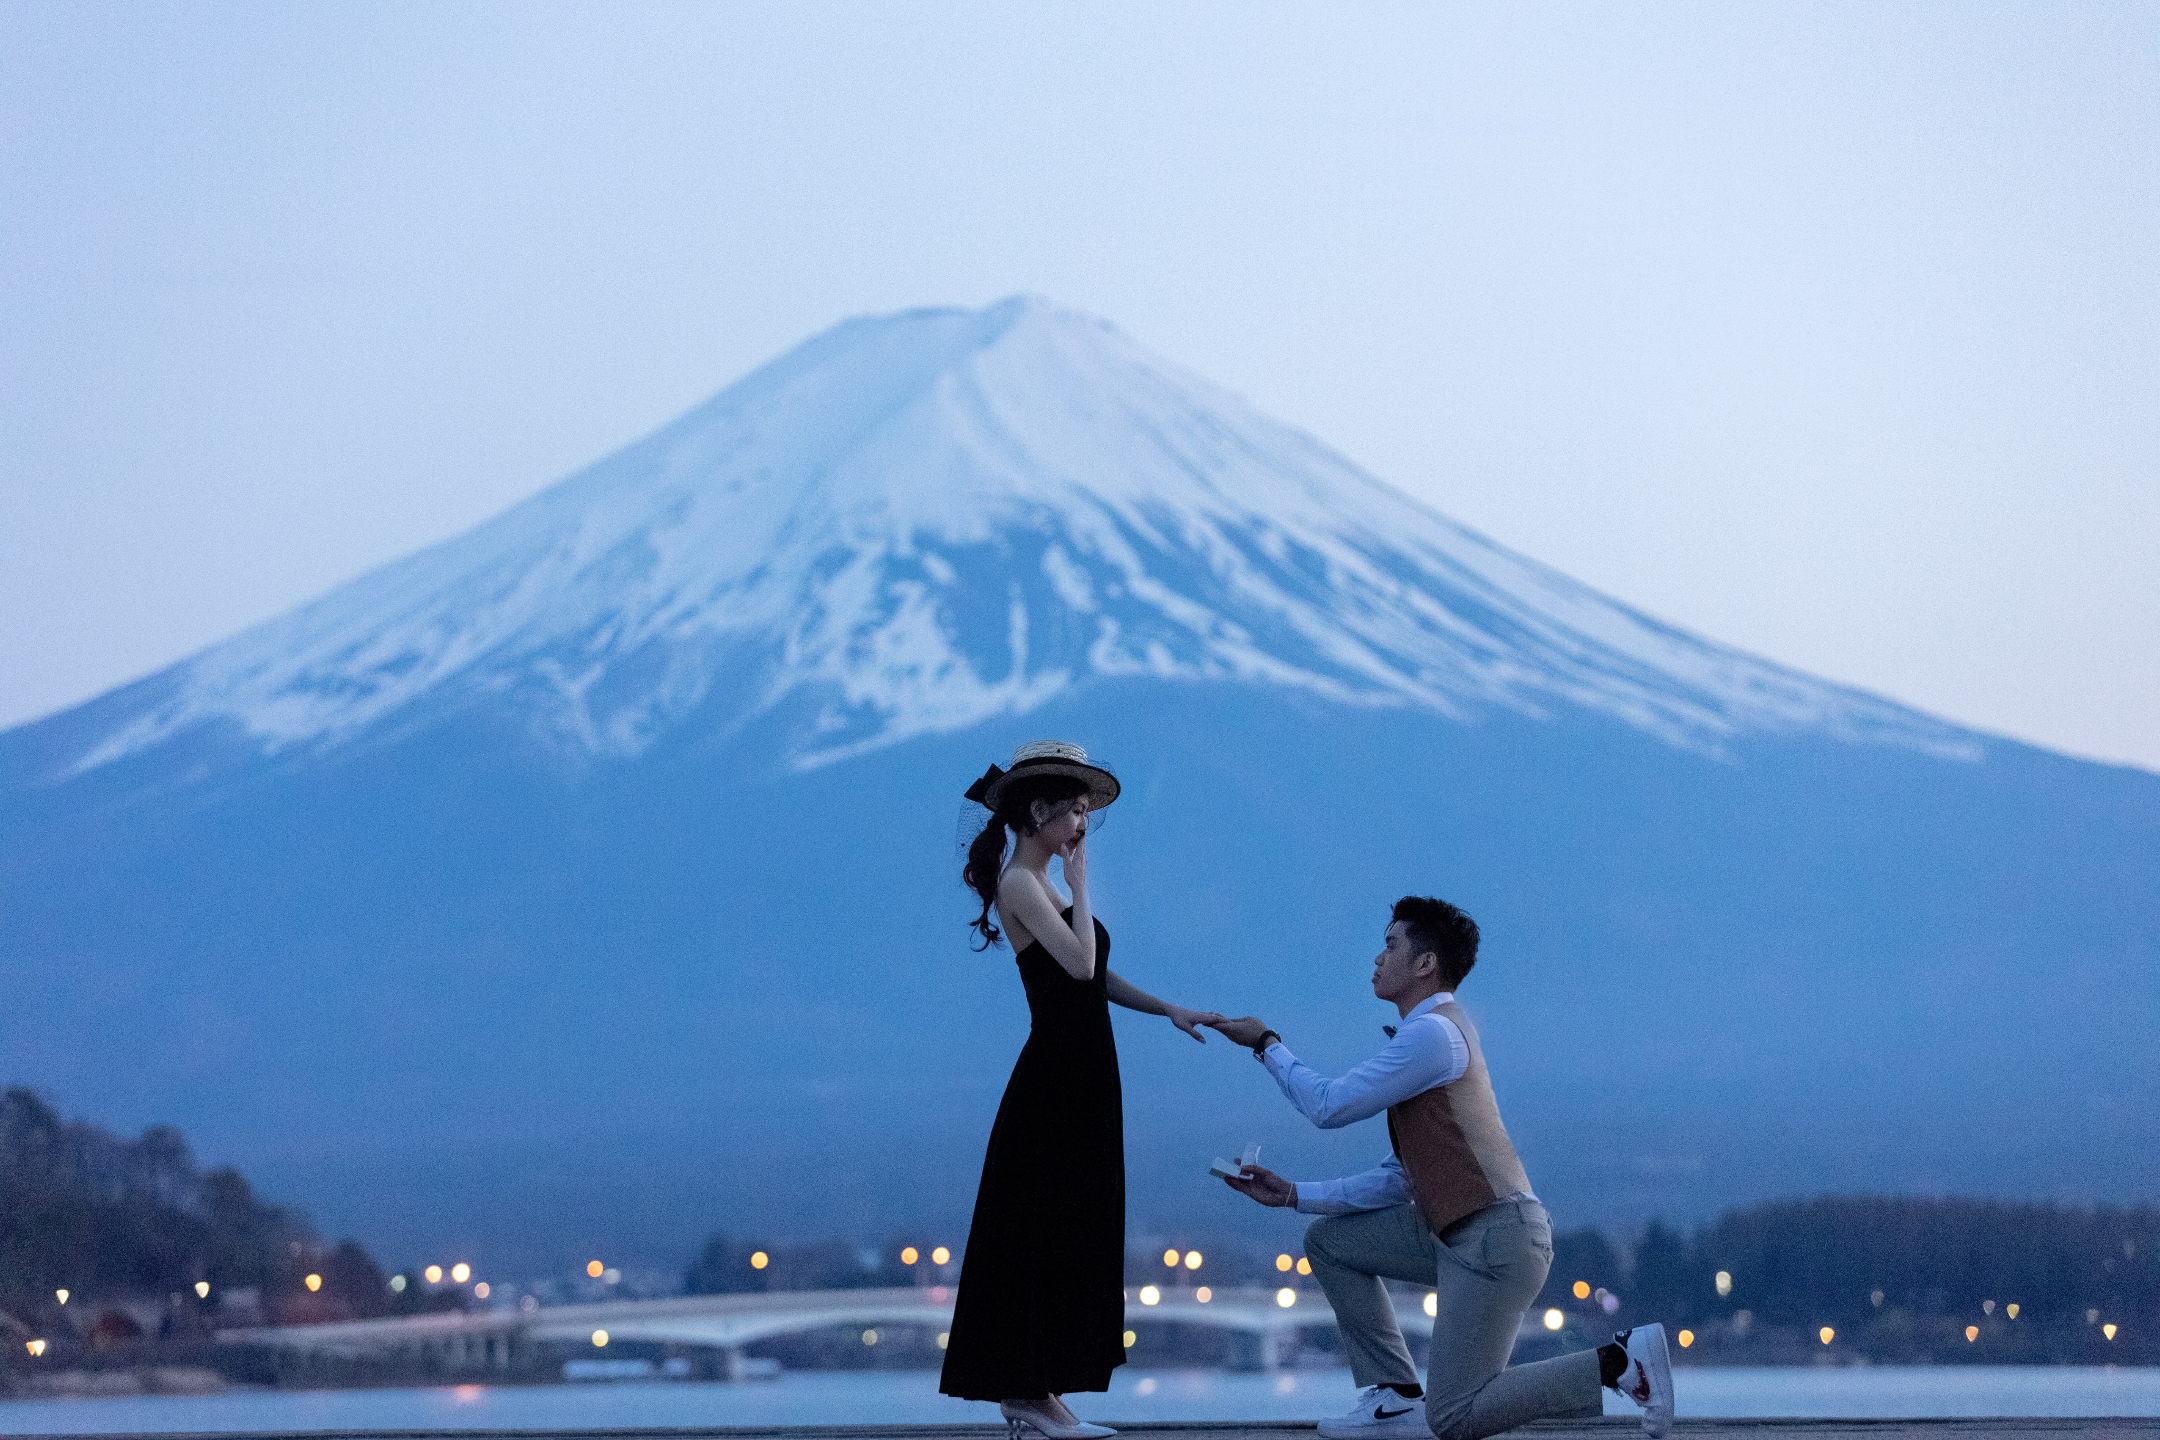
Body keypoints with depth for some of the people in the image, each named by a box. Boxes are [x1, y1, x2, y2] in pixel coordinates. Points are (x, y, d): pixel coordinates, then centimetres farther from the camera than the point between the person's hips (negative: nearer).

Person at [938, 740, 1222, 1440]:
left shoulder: (1044, 884, 16)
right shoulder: (1019, 884, -12)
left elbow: (1097, 975, 20)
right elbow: (1079, 962, -23)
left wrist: (1168, 1010, 14)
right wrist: (1079, 879, -13)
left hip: (1082, 1078, 10)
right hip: (1055, 1075, -10)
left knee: (1077, 1235, 10)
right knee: (1044, 1232, -6)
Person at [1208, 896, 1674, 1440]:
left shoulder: (1432, 1032, -12)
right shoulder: (1431, 1036, 20)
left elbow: (1329, 1106, -10)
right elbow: (1399, 1181, 19)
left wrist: (1267, 1045, 4)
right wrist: (1291, 1194, 16)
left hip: (1498, 1237, -10)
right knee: (1329, 1240, 15)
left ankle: (1619, 1360, -10)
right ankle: (1395, 1396, 10)